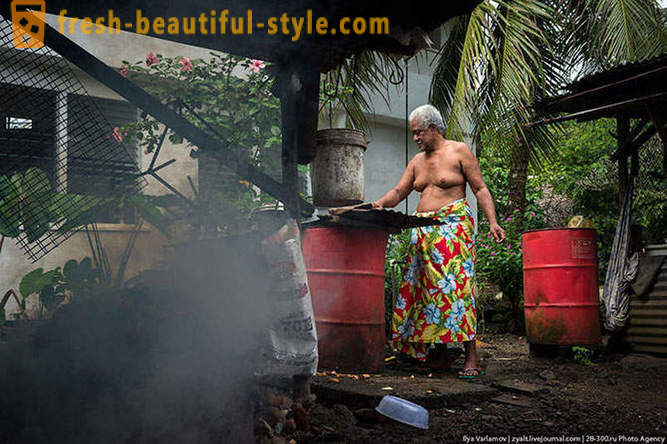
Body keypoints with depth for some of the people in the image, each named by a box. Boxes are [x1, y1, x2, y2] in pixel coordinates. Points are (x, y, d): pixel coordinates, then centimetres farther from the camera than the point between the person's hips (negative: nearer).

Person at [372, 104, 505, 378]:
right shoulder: (417, 161, 17)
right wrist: (381, 203, -8)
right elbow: (399, 192, 12)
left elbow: (480, 189, -1)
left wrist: (492, 222, -11)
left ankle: (471, 356, -12)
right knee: (425, 289, 2)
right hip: (423, 231, 6)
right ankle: (438, 355, 9)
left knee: (455, 286, -15)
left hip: (453, 227, -6)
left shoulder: (459, 151, 1)